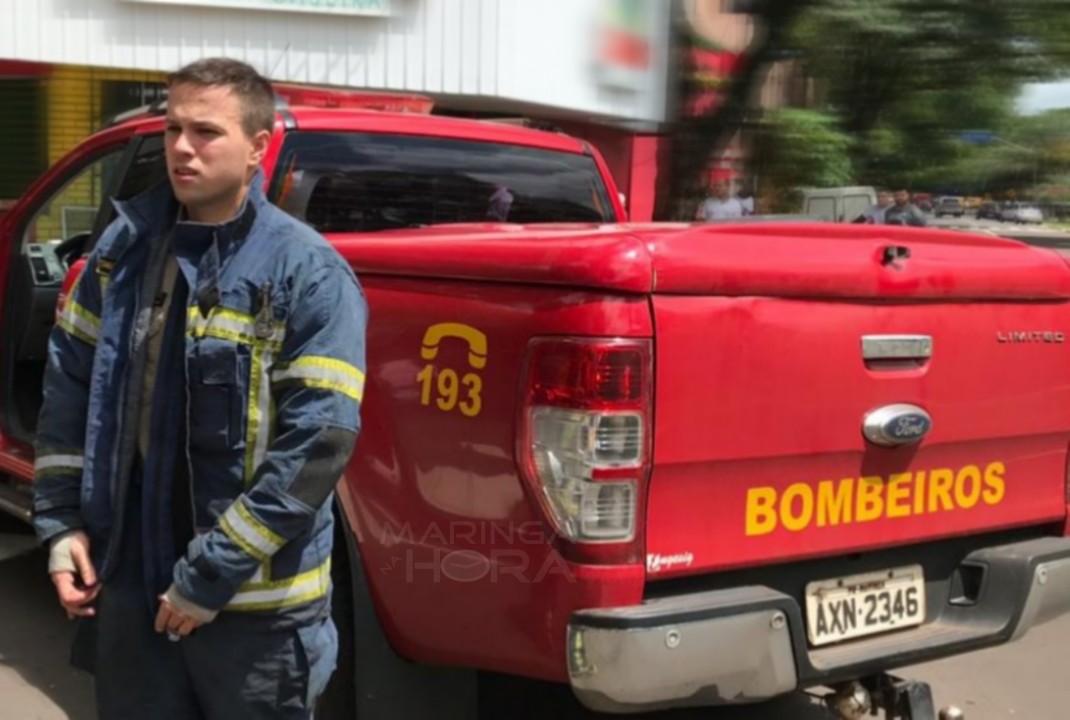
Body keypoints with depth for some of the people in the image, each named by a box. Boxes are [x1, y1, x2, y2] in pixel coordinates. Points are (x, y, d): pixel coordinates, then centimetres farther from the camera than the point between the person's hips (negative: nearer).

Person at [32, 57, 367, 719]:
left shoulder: (309, 274, -12)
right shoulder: (124, 248, 4)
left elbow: (320, 441, -17)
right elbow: (71, 386, 12)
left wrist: (212, 576, -16)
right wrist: (61, 522, 4)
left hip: (253, 602, -4)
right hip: (129, 581, 5)